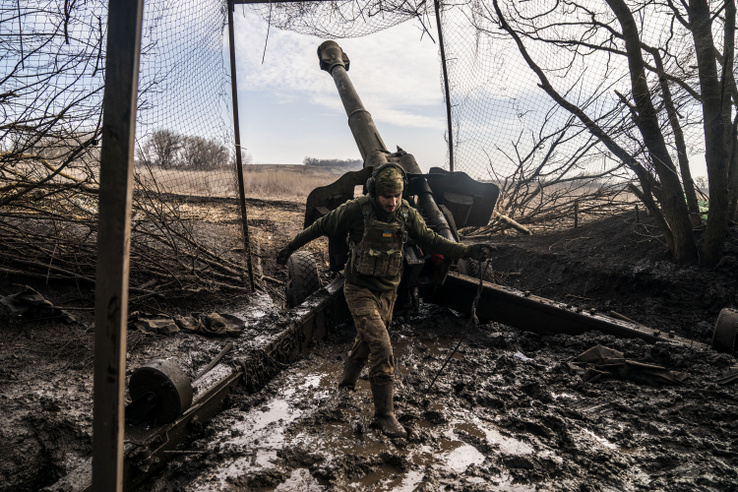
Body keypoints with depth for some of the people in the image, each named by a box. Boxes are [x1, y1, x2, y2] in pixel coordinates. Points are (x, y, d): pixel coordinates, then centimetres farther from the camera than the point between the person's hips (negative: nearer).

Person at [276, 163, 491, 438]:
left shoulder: (407, 214, -7)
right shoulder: (356, 211, -19)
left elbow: (431, 241, 1)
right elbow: (321, 227, -6)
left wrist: (466, 251, -10)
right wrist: (290, 248, 2)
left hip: (387, 291, 5)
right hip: (360, 290, -5)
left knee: (367, 340, 22)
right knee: (382, 348, -15)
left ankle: (348, 379, 51)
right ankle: (384, 413, 1)